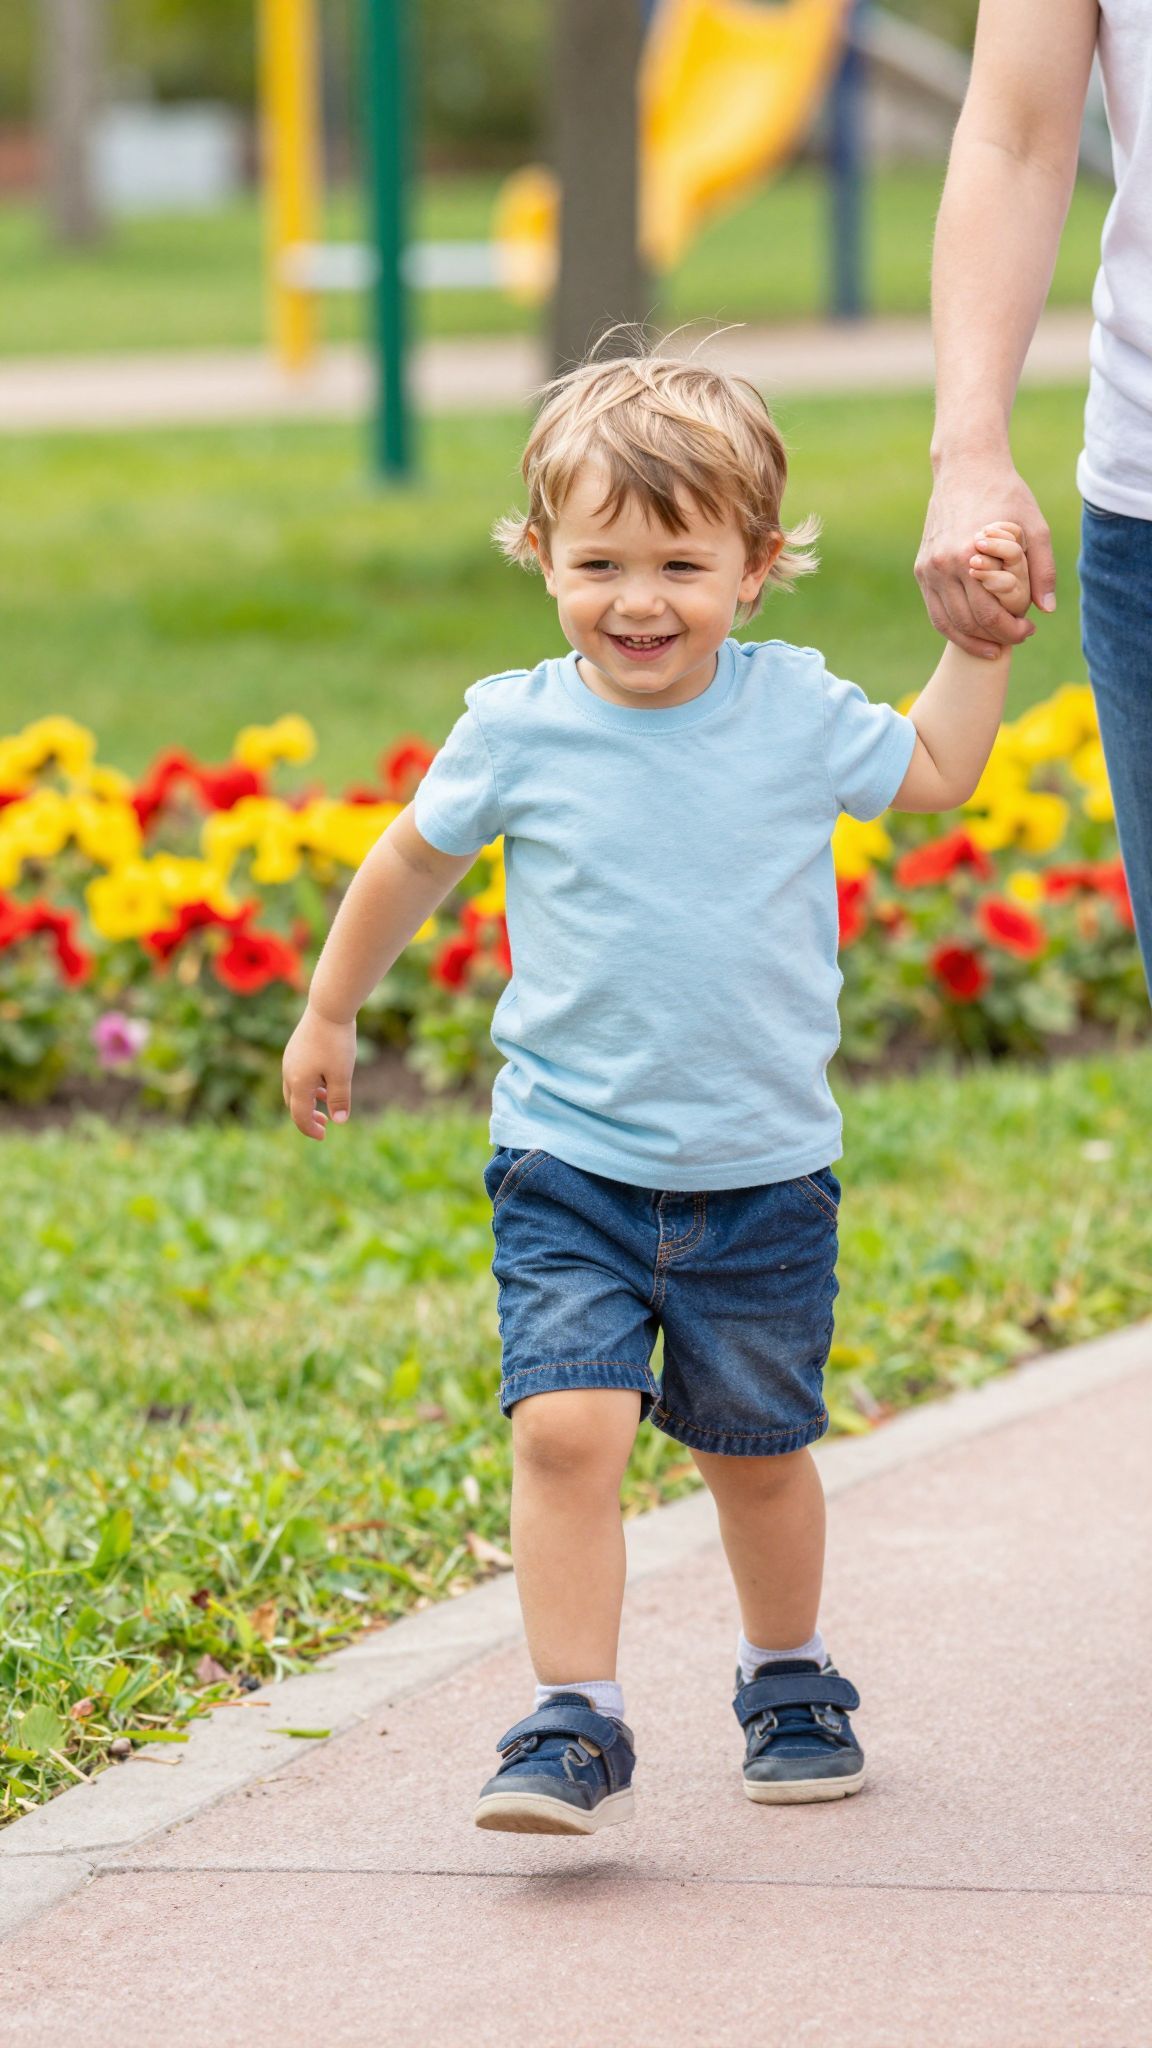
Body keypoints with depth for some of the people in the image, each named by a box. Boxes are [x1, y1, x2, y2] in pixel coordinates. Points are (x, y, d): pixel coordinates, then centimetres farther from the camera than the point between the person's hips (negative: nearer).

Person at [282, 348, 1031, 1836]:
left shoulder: (794, 708, -4)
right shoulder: (518, 728, -7)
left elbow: (931, 776, 16)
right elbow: (412, 861, 11)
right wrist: (328, 1016, 19)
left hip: (764, 1170, 1)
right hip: (570, 1161, -1)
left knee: (756, 1447, 13)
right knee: (566, 1428, -18)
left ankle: (788, 1681, 37)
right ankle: (574, 1727, -13)